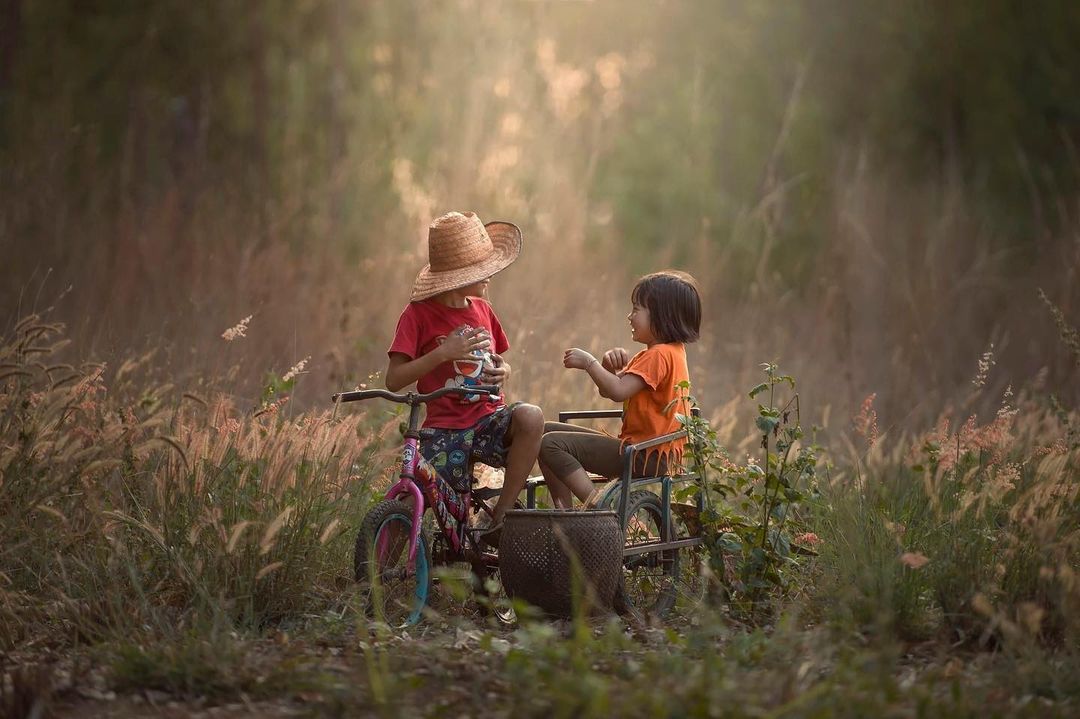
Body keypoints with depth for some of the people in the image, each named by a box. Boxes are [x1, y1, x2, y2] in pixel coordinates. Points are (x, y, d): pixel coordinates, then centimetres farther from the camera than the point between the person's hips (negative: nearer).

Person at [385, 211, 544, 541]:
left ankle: (499, 517, -20)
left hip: (490, 419, 3)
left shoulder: (482, 310, 10)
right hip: (444, 431, -3)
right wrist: (443, 353, -22)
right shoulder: (420, 314, -5)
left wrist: (503, 371, -3)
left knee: (531, 416, -30)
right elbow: (394, 380, -11)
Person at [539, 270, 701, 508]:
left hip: (647, 457, -11)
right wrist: (610, 366, 0)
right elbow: (606, 390, 21)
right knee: (548, 432, 13)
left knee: (551, 445, -19)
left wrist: (589, 362, -14)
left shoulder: (660, 355, -15)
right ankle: (565, 513, 4)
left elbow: (617, 391, -26)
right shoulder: (663, 353, 20)